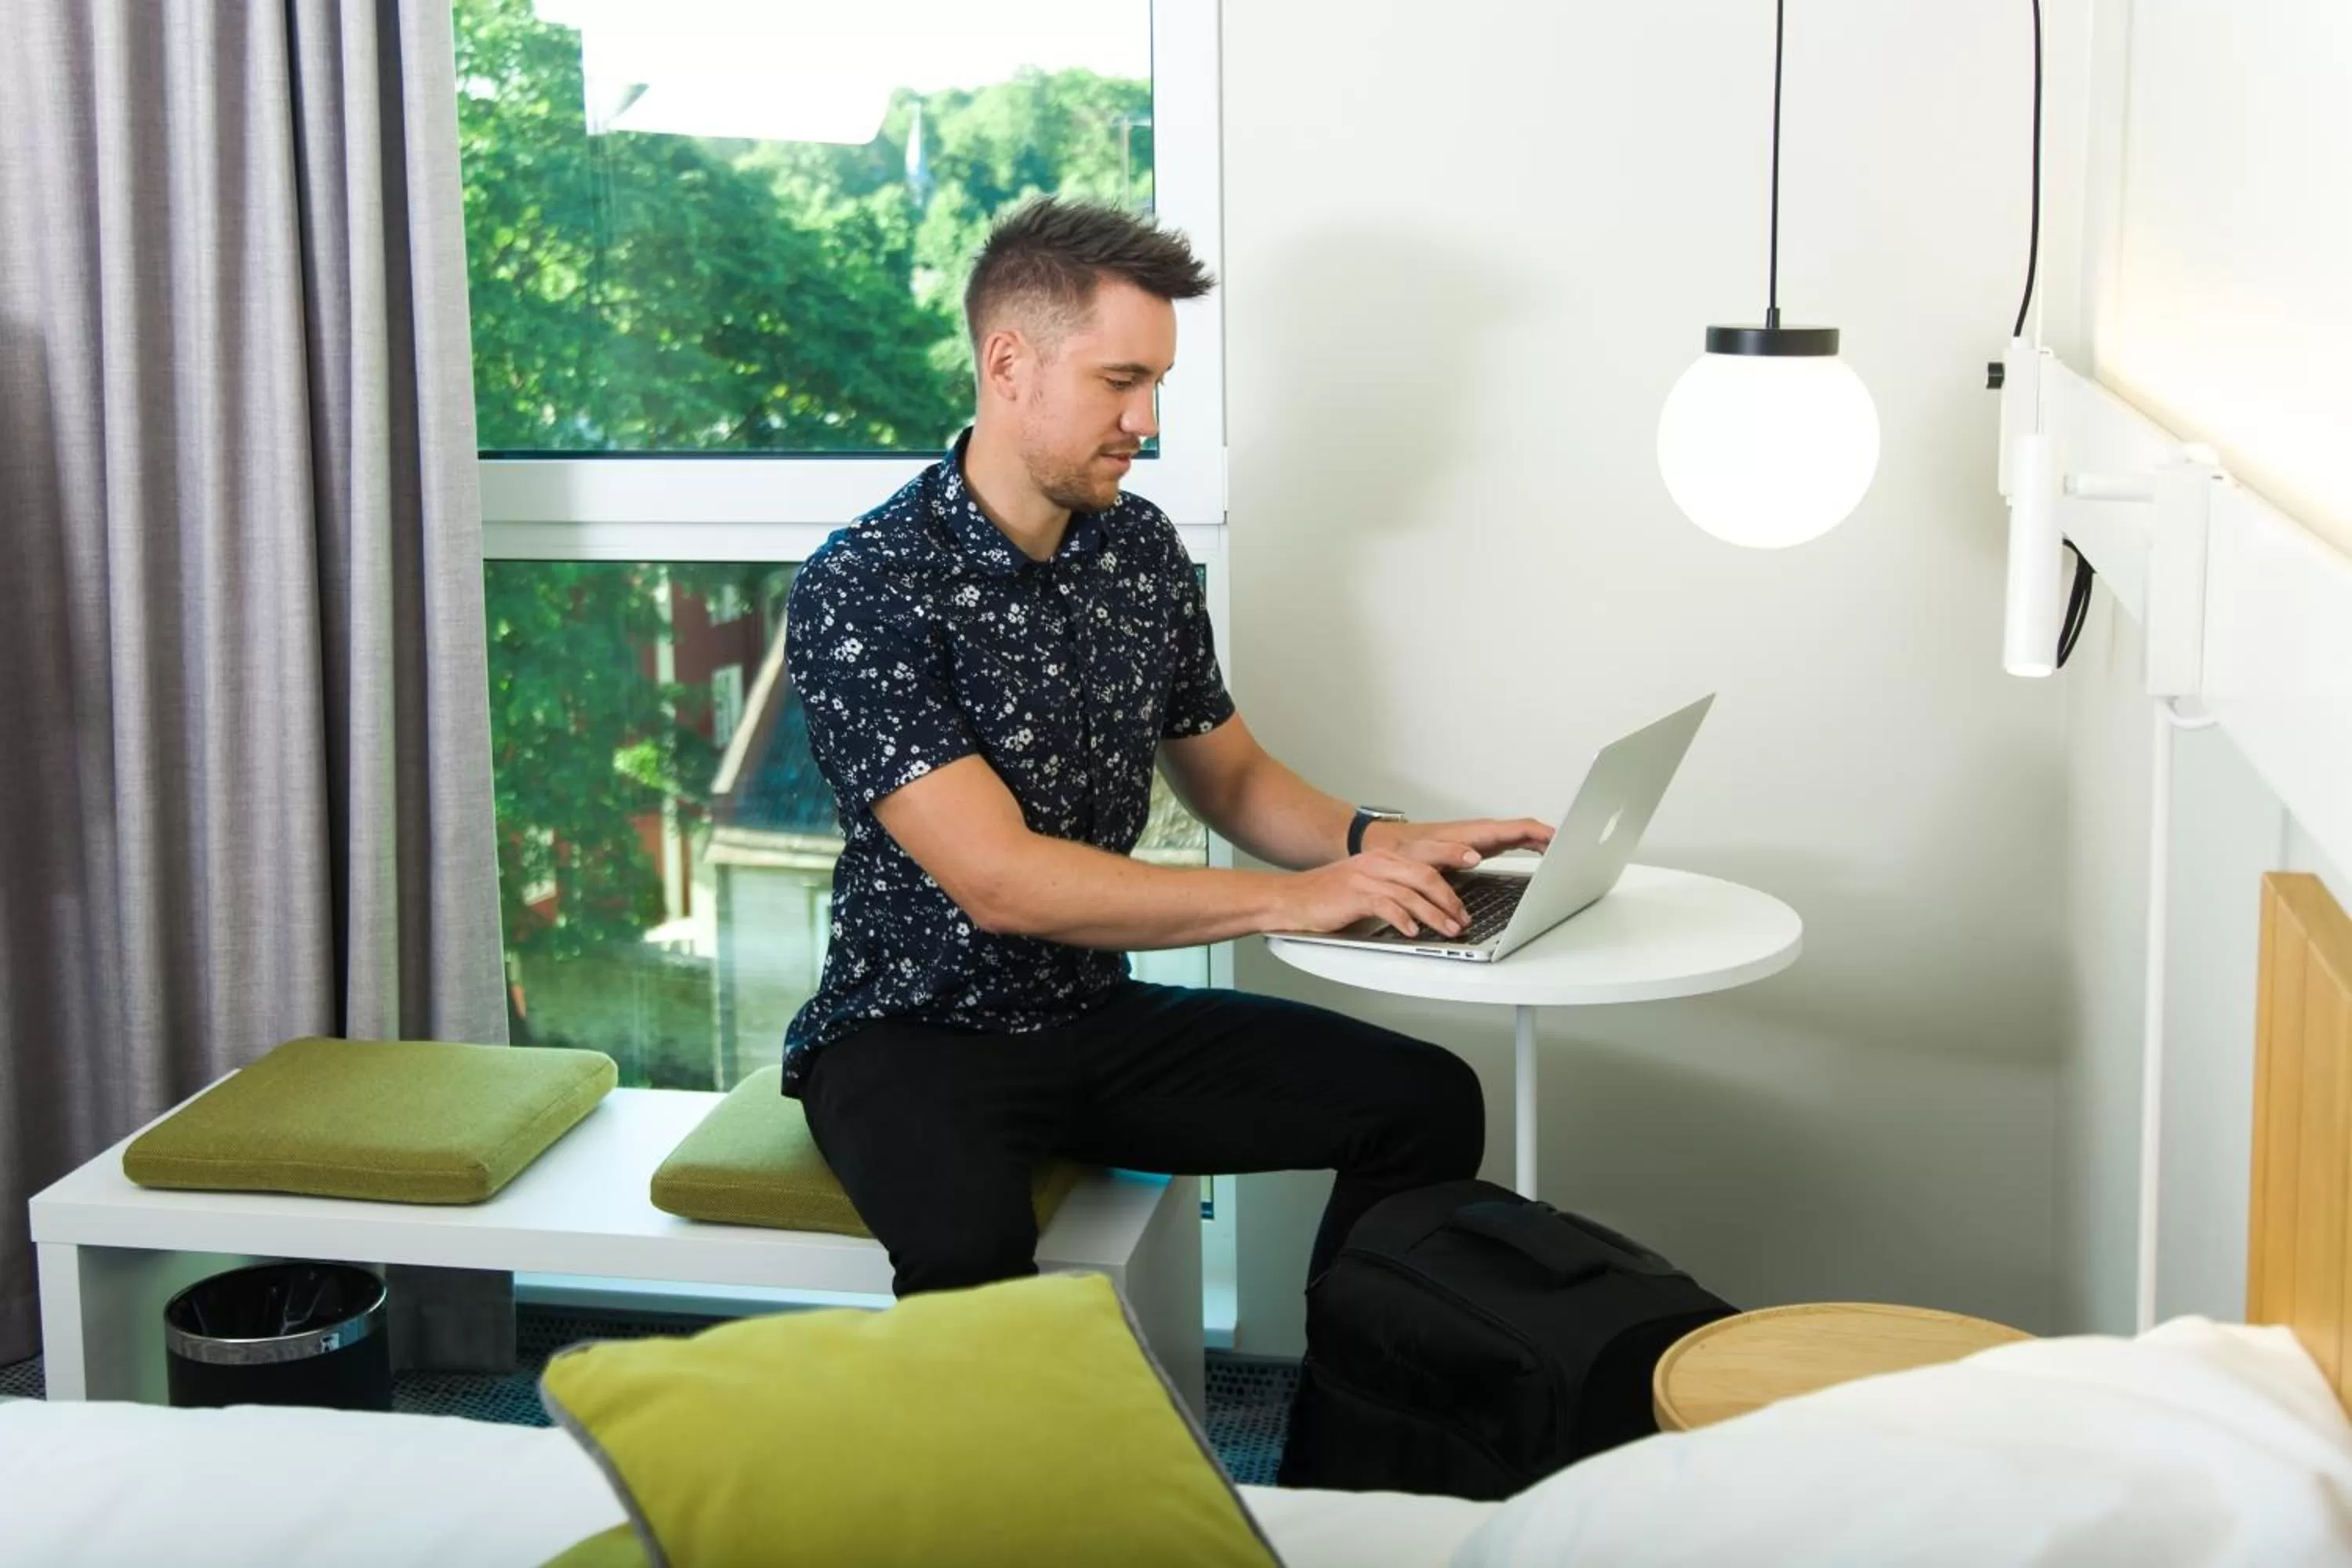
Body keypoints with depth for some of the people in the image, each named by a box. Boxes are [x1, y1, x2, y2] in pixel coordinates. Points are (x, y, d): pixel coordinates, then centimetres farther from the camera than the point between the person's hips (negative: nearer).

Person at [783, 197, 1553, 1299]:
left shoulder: (1140, 547, 5)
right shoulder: (859, 589, -17)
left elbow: (1229, 775, 18)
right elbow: (999, 879, -24)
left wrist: (1381, 844, -2)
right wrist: (1290, 900, -25)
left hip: (1099, 1015, 7)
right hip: (916, 1033, -6)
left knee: (1427, 1101, -8)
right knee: (971, 1246, -38)